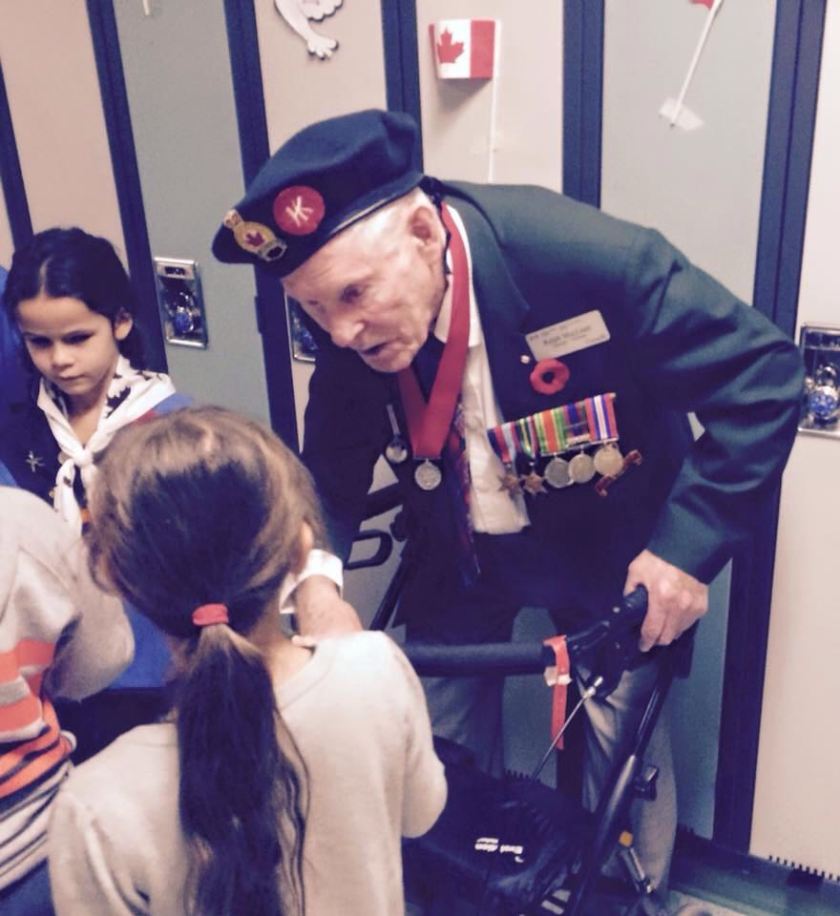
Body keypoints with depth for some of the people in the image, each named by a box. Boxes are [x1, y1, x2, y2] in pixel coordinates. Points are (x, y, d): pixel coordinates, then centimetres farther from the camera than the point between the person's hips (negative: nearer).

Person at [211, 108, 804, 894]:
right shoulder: (353, 326, -19)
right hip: (461, 553, 4)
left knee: (622, 754, 6)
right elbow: (331, 466, -6)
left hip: (607, 544, -3)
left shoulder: (582, 257, -33)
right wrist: (314, 577, -25)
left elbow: (762, 372, -25)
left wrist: (689, 543, -30)